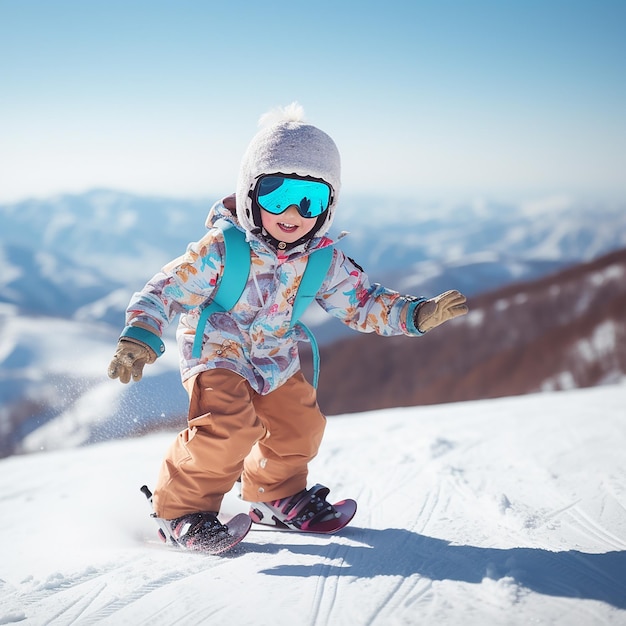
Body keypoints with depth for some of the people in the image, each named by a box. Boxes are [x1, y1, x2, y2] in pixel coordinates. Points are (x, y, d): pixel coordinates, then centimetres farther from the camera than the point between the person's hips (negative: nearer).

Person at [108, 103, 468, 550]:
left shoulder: (324, 260, -10)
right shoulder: (220, 250, -25)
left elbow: (362, 303, 1)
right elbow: (166, 291, -22)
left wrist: (418, 314, -12)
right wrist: (139, 340, -37)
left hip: (276, 362, 6)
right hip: (217, 355, -6)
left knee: (301, 427, 10)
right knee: (229, 426, -25)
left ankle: (275, 491, 39)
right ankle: (183, 506, -4)